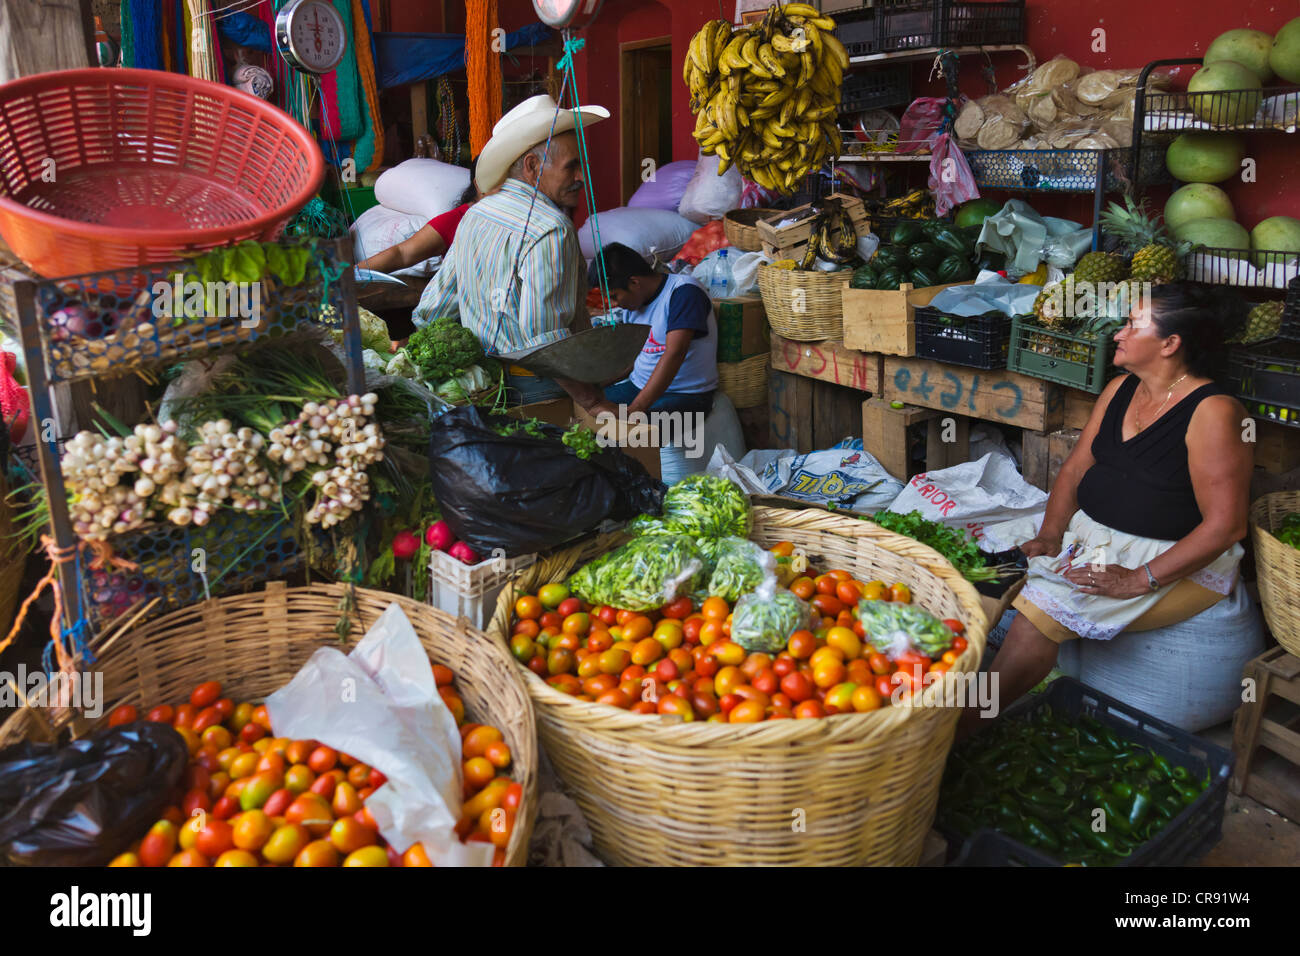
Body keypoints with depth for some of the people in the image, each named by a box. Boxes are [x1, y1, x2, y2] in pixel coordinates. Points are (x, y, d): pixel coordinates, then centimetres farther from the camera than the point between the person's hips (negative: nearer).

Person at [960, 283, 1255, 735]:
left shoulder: (1213, 412, -16)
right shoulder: (1121, 389, 9)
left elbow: (1225, 526, -19)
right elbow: (1076, 466, 12)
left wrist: (1138, 581, -23)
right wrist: (1050, 533, -5)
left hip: (1176, 563, -8)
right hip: (1091, 535, 8)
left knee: (1042, 607, -28)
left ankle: (964, 729, -19)